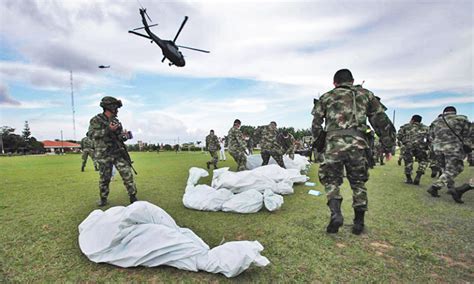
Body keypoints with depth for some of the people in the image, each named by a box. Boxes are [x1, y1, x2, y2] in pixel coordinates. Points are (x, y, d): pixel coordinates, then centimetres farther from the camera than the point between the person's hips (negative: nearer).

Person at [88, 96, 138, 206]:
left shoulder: (116, 121, 12)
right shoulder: (96, 120, -4)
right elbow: (91, 134, -16)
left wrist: (125, 135, -4)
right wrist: (108, 130, -24)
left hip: (119, 154, 4)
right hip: (104, 155, -4)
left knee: (127, 174, -3)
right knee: (104, 179, 7)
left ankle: (133, 197, 5)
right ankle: (103, 199, 28)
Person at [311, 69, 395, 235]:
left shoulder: (326, 97, 17)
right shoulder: (365, 94, 19)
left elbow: (315, 125, 14)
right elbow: (381, 121, 14)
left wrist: (320, 142, 27)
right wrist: (387, 146, 19)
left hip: (333, 143, -1)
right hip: (357, 143, 2)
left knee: (331, 180, 12)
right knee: (358, 182, 16)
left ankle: (336, 213, -8)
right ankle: (359, 222, 19)